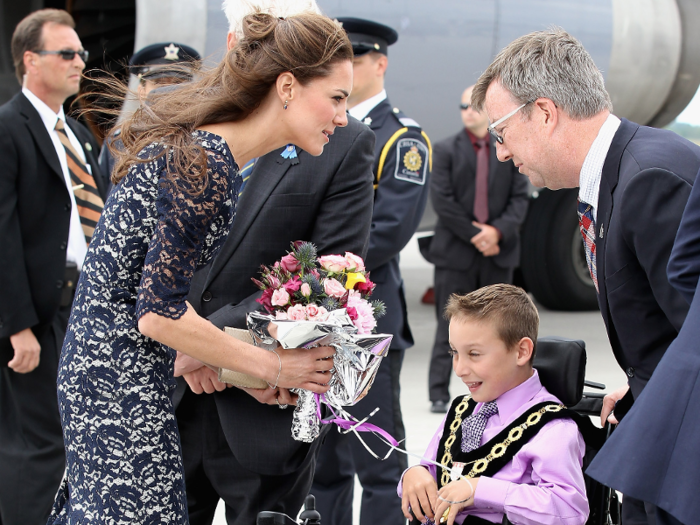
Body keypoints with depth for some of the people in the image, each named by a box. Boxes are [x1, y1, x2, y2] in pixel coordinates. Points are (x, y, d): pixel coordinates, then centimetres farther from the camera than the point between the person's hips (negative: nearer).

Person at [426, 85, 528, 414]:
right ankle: (439, 395, 2)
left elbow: (520, 198, 4)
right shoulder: (446, 150, 1)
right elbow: (442, 201, -5)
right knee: (450, 325, -2)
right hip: (456, 251, -3)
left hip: (499, 250, 3)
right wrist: (474, 235, -11)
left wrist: (498, 231, -12)